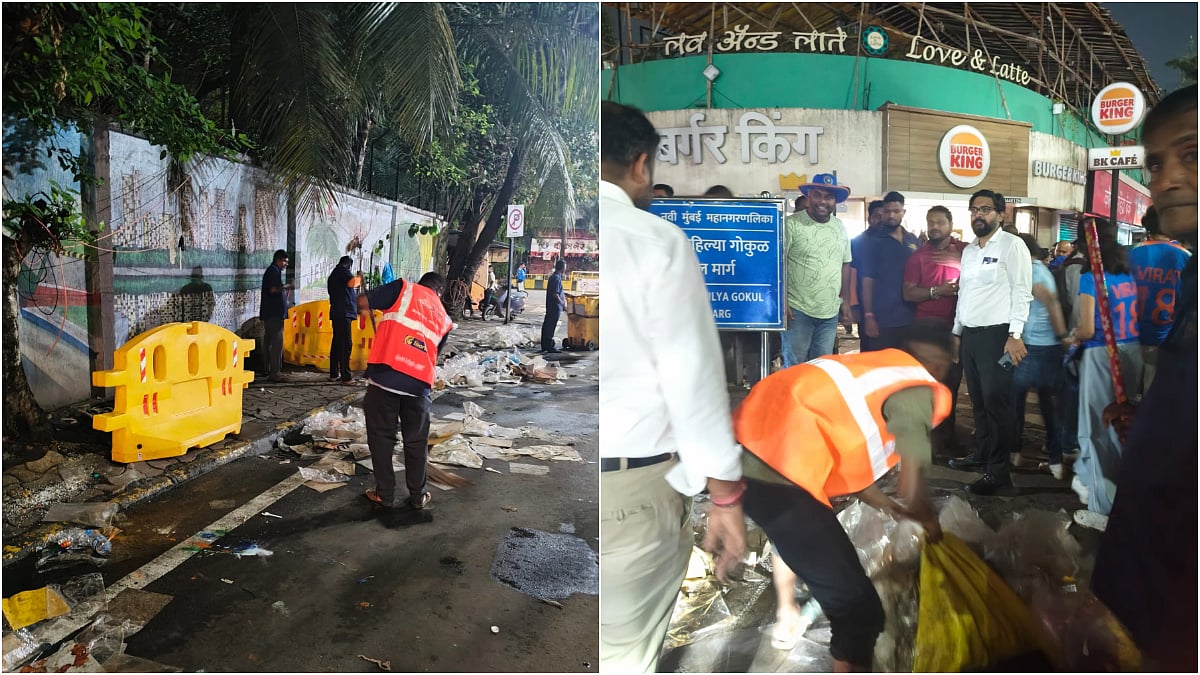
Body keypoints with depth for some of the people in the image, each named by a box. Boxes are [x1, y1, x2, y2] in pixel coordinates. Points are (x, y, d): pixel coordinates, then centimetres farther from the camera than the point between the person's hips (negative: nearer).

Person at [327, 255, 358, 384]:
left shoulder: (332, 274, 25)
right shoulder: (343, 270, -3)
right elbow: (352, 283, -23)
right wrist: (359, 279, -3)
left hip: (336, 312, 10)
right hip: (344, 312, -10)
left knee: (336, 343, 12)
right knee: (346, 344, -13)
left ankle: (334, 373, 15)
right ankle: (346, 376, -18)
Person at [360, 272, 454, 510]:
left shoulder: (405, 288, 8)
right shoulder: (444, 318, 19)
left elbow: (363, 303, 2)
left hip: (384, 377, -2)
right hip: (418, 383, 3)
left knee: (381, 436, 13)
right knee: (416, 441, 17)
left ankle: (384, 493, 21)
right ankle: (417, 496, 26)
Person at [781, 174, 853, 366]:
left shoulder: (840, 227, 10)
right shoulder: (792, 224, -8)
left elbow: (845, 265, 17)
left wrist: (846, 301, 14)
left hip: (830, 314, 5)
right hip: (798, 312, -5)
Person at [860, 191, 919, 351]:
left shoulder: (913, 241, 10)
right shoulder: (872, 240, -3)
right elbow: (867, 279, -7)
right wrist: (868, 316, -12)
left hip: (909, 317, 4)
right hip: (881, 319, -4)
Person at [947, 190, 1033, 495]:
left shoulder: (1012, 246, -6)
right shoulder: (969, 250, 17)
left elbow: (1022, 292, -11)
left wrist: (1015, 335, -18)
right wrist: (957, 332, 18)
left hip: (996, 335, -7)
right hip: (969, 335, 7)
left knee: (996, 402, -5)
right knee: (978, 401, 13)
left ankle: (998, 471, 0)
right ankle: (982, 455, 24)